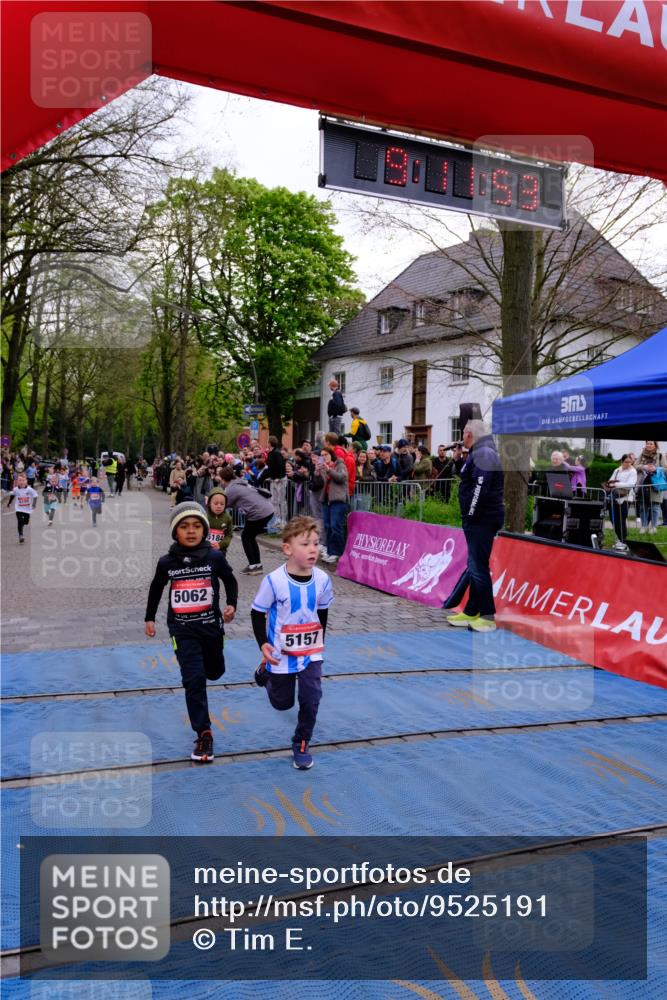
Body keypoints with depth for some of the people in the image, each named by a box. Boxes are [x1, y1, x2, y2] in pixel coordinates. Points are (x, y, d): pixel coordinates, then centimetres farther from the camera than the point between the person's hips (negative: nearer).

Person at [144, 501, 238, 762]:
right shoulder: (167, 562, -6)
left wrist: (231, 604, -8)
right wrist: (149, 618, 17)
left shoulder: (215, 557, -9)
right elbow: (156, 588, 13)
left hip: (211, 626, 1)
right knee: (194, 679, -12)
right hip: (183, 630, -1)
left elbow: (230, 581, 7)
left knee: (215, 673, 19)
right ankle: (204, 734, -5)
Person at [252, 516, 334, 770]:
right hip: (280, 654, -2)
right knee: (282, 703, 16)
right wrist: (263, 644, -19)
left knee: (311, 700, -4)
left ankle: (301, 745, 19)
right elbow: (257, 613, -11)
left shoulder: (322, 580, -11)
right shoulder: (274, 581, -23)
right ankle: (266, 674, 46)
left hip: (311, 653, 2)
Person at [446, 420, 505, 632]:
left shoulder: (483, 453, -15)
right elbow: (468, 477, 27)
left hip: (481, 519, -11)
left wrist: (471, 513, -19)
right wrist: (459, 460, 14)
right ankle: (471, 612, 25)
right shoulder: (480, 453, 18)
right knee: (475, 567, 16)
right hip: (480, 519, 11)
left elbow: (480, 486, -24)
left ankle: (488, 617, -4)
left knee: (478, 567, -8)